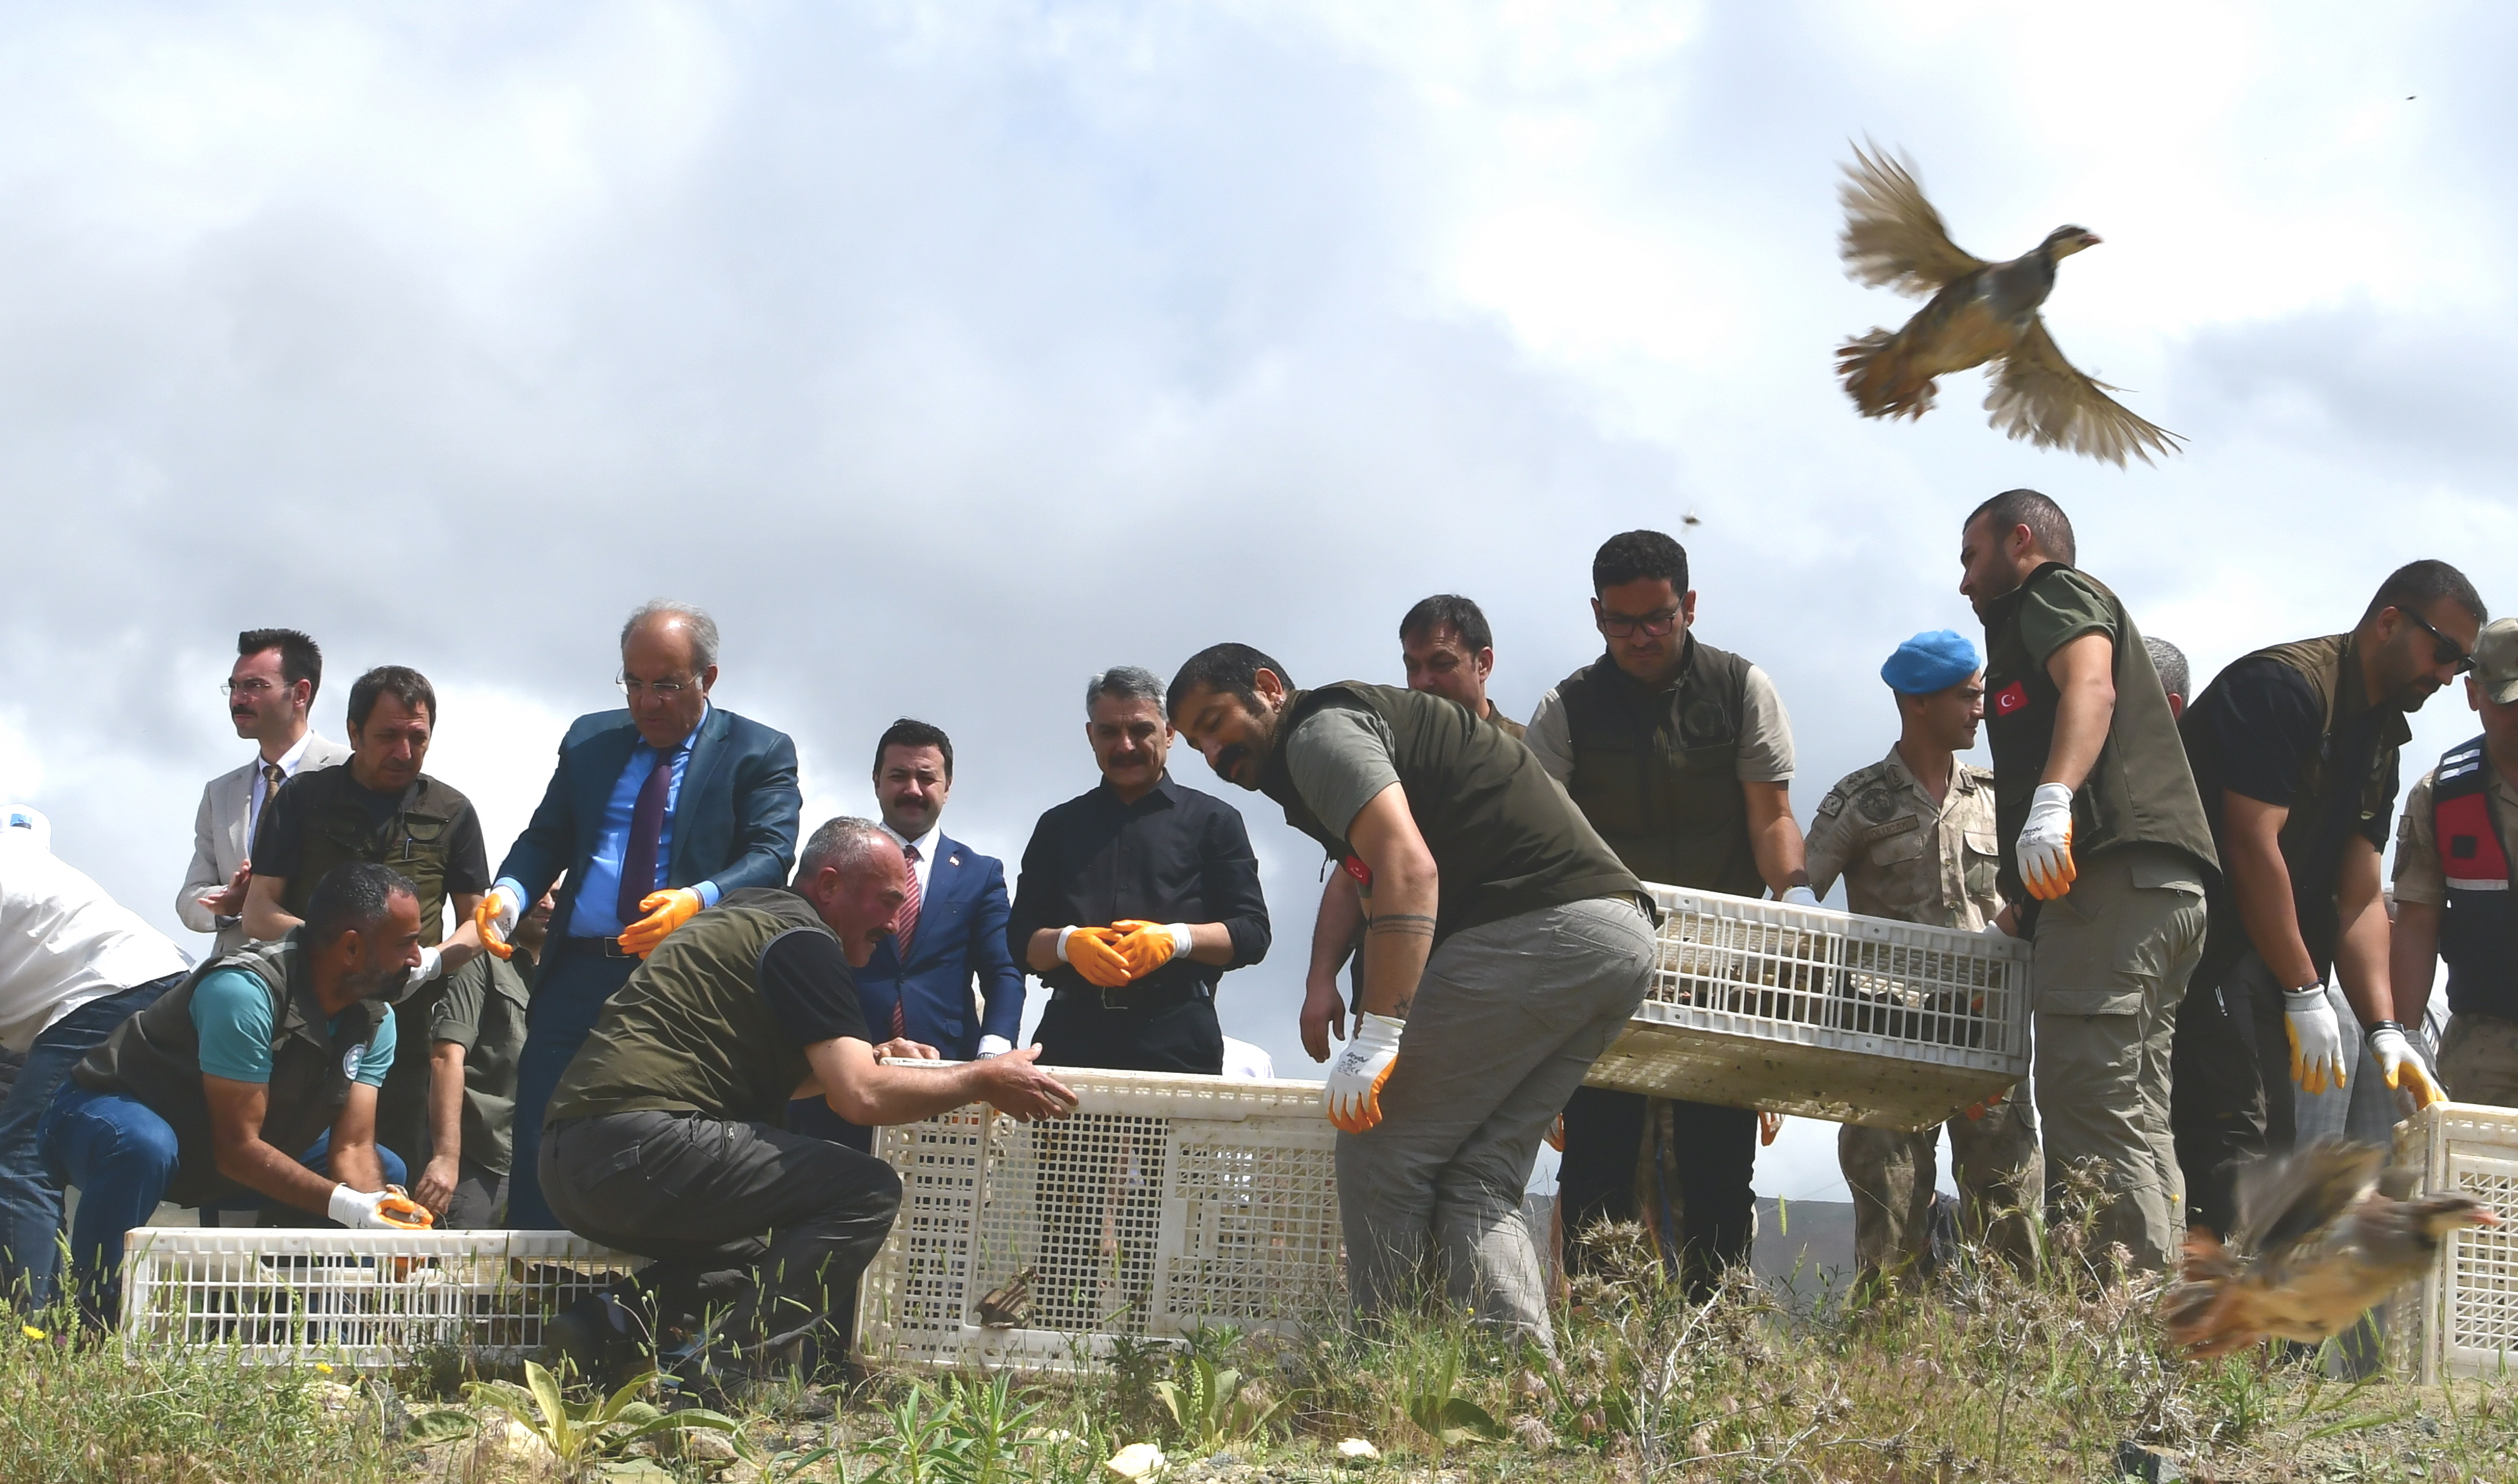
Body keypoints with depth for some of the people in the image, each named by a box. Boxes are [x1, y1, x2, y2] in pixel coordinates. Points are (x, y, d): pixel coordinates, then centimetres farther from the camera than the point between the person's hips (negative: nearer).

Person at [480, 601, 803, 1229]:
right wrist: (509, 891, -6)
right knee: (539, 1154, 0)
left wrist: (700, 900, -28)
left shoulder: (761, 753, 4)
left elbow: (771, 857, -8)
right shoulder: (589, 739, 18)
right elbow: (546, 838, 16)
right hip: (577, 979, 4)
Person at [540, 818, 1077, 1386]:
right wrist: (984, 1081, -2)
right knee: (868, 1191, -10)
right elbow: (860, 1097, -14)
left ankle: (618, 1321, 6)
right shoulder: (803, 940, -5)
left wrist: (866, 1059, 24)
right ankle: (722, 1374, -18)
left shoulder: (747, 916, 24)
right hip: (641, 1143, -10)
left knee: (779, 1230, 28)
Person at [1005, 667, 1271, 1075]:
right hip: (1073, 1034, 2)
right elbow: (1020, 940, 17)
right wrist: (1067, 943, -6)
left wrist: (1176, 938, -11)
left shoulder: (1212, 820, 15)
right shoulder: (1059, 826, 22)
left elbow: (1252, 934, 7)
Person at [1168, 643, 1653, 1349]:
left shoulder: (1322, 728, -1)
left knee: (1381, 1152, -3)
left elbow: (1408, 869, -17)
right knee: (1477, 1180, 7)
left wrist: (1376, 1038, -21)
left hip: (1543, 928, -10)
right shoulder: (1376, 717, 30)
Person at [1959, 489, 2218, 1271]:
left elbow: (2090, 687, -14)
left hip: (2112, 878, -11)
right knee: (2136, 1120, 6)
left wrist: (2054, 799, -32)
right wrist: (2021, 907, 35)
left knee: (2091, 1112, -17)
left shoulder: (2053, 592, 8)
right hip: (2165, 890, 11)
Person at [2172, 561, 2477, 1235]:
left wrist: (2386, 1029, -1)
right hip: (2203, 945, -10)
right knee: (2235, 1143, -17)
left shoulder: (2379, 741, 17)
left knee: (2271, 1147, 9)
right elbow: (2252, 843, -20)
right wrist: (2306, 996, -16)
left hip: (2268, 963, 10)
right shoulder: (2285, 686, -13)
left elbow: (2359, 899, 11)